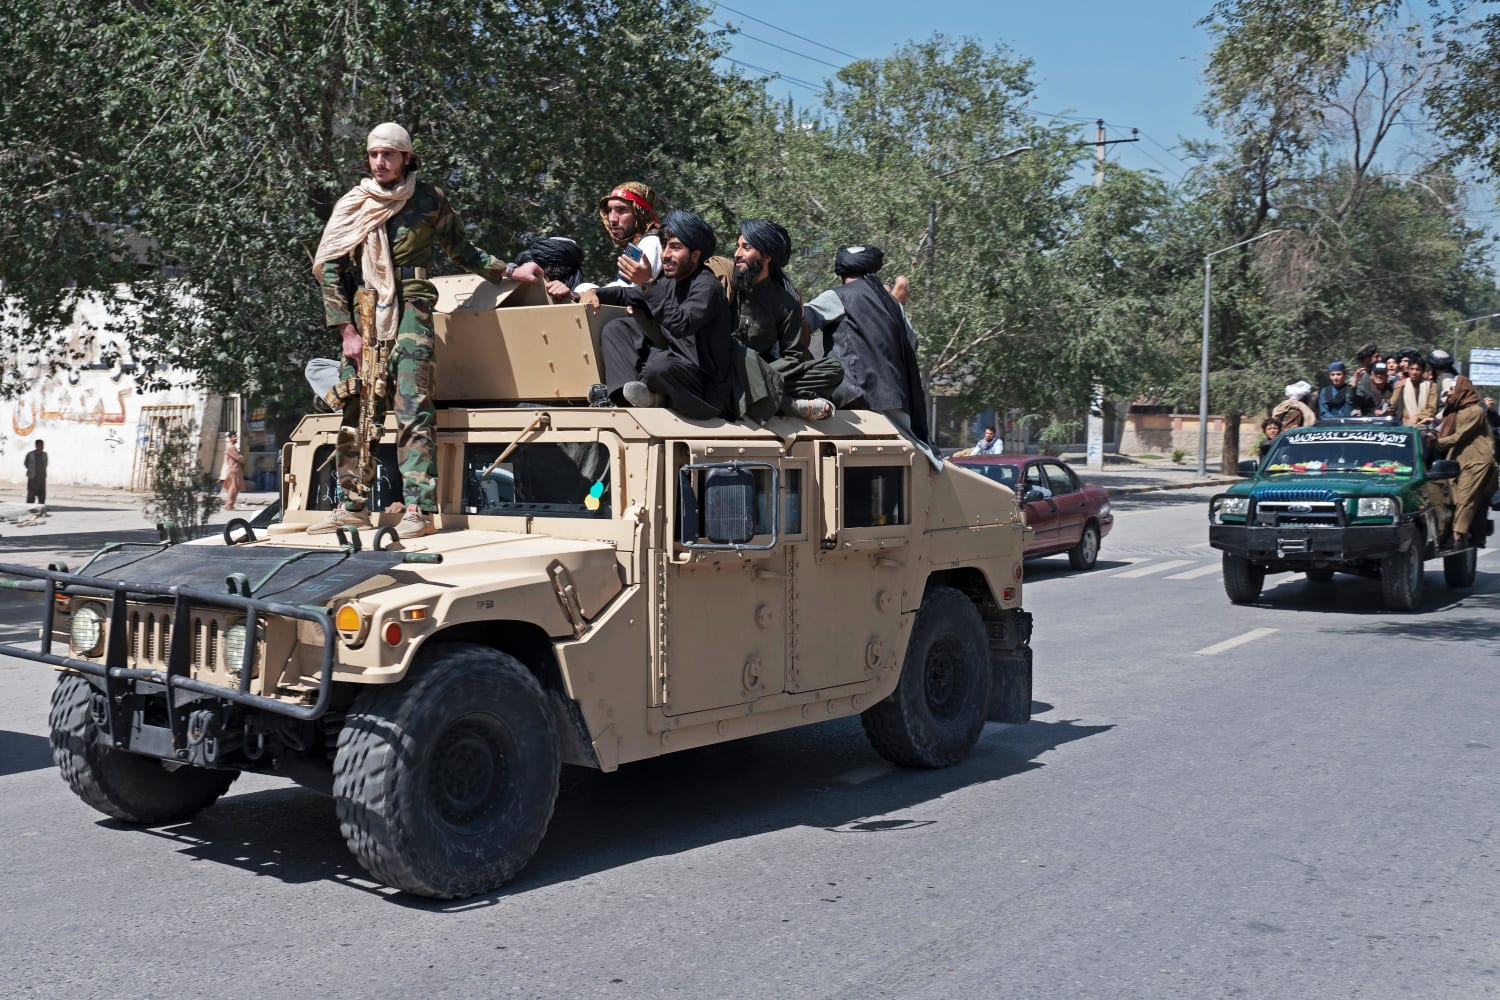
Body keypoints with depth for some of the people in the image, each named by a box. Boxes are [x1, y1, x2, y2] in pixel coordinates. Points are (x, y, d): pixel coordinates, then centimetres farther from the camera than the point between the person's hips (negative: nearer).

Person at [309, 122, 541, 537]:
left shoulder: (430, 200, 6)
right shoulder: (352, 205, 9)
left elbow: (462, 251, 20)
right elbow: (328, 269, 6)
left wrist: (512, 271, 10)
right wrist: (346, 330, -2)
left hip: (409, 308, -3)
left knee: (412, 408, -13)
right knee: (354, 414, 5)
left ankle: (419, 509, -17)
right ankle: (353, 507, 14)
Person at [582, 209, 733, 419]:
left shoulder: (707, 286, -16)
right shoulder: (670, 282, 10)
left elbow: (682, 324, -33)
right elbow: (627, 294, 24)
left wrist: (648, 285, -35)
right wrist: (593, 292, 6)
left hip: (703, 377, -9)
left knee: (660, 366, -40)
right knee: (615, 329, 9)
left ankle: (656, 396, -3)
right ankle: (622, 394, -13)